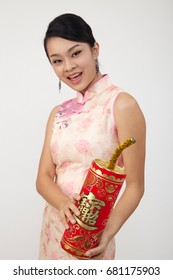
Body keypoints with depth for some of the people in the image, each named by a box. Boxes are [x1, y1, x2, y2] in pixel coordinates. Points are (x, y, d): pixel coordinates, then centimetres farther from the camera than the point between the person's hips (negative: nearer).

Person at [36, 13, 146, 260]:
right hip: (53, 225, 6)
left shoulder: (122, 104, -13)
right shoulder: (59, 113, 6)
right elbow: (43, 178, 1)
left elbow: (135, 185, -13)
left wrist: (108, 232, -28)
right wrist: (63, 203, -20)